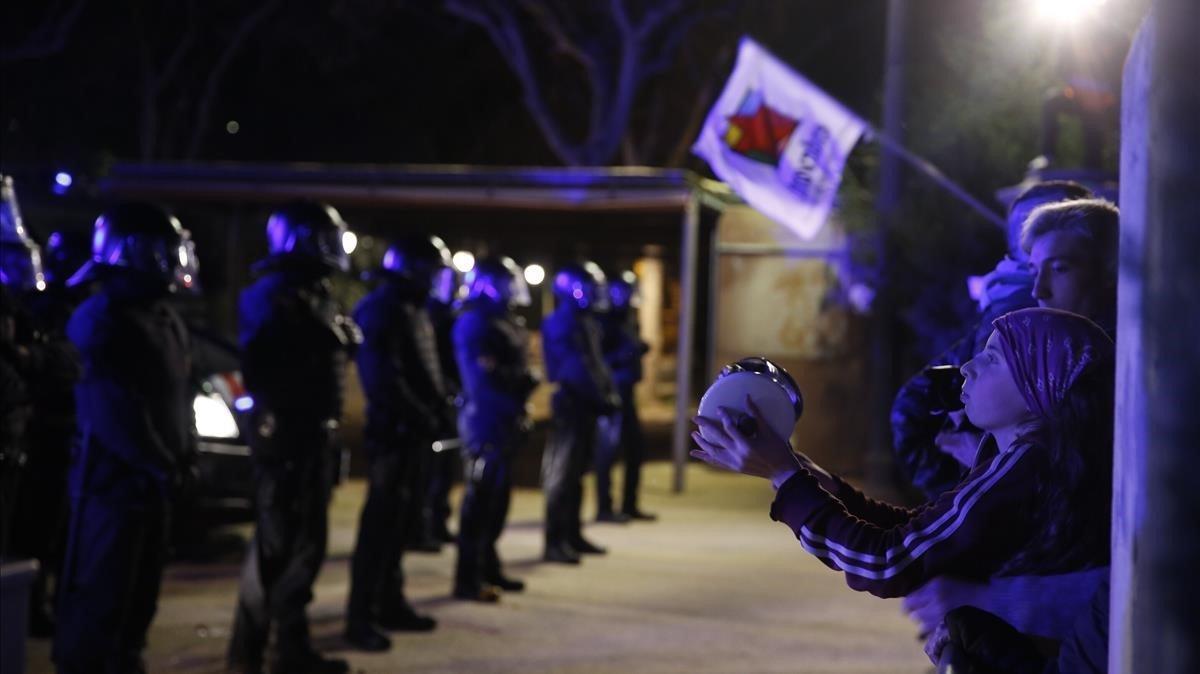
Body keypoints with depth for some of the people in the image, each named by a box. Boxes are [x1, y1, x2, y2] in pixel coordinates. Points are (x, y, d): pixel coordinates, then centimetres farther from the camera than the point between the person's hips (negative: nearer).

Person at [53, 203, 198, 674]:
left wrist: (183, 459, 6)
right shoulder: (101, 320, -16)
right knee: (100, 596, -6)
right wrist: (162, 467, -16)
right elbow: (115, 410, -22)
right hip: (113, 478, -9)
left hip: (154, 481, 9)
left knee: (141, 592, 16)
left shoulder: (166, 321, 14)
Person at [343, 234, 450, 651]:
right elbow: (385, 377, -21)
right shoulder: (383, 309, -13)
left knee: (403, 520, 14)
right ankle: (361, 617, -7)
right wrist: (420, 415, -18)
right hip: (395, 429, -10)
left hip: (416, 430, 10)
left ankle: (391, 604, 23)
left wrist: (439, 408, 10)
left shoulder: (414, 310, 19)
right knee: (382, 522, -9)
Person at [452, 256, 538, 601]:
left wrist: (520, 411, 18)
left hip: (504, 422, 10)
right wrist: (510, 407, -21)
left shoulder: (507, 323, 18)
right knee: (481, 497, -9)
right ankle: (468, 579, -6)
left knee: (497, 496, 15)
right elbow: (483, 378, -21)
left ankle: (488, 568, 24)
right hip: (486, 420, -10)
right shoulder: (475, 324, -13)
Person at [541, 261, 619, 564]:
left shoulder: (586, 322, 17)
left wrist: (609, 392, 9)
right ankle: (554, 542, -8)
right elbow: (575, 367, -20)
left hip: (587, 405, 10)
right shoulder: (562, 323, -14)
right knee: (562, 473, -9)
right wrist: (599, 396, -19)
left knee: (577, 470, 15)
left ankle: (573, 535, 23)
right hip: (571, 403, -10)